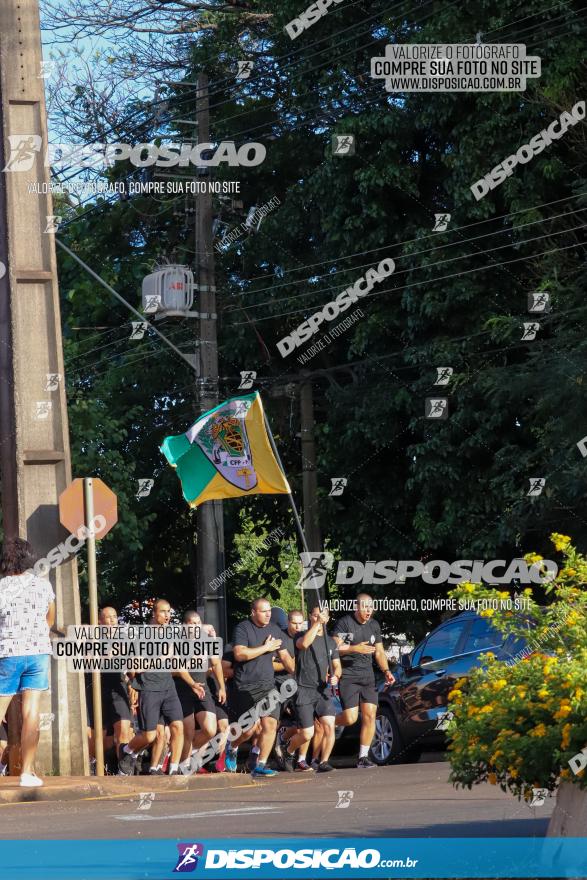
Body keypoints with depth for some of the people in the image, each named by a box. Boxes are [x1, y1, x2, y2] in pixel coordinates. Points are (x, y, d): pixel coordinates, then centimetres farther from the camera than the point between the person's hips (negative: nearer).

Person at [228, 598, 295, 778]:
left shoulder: (274, 629, 12)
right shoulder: (242, 628, -5)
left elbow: (285, 656, 20)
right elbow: (239, 654, -19)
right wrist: (265, 648, -13)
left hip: (267, 685, 5)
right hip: (246, 686, -4)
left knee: (270, 724, -10)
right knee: (247, 729, -2)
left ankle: (260, 765, -3)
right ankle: (232, 748, 31)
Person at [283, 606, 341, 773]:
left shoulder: (331, 642, 16)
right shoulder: (302, 635, 1)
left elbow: (336, 665, 19)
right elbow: (304, 643, -24)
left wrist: (335, 676, -4)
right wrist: (317, 623, -24)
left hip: (323, 690, 4)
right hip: (304, 690, -4)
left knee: (329, 726, -17)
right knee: (307, 734, -6)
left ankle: (323, 762, -6)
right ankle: (289, 750, 26)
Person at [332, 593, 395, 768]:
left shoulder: (374, 625, 12)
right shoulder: (344, 623, -6)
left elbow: (379, 652, 17)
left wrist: (386, 671, 2)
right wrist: (355, 648, -23)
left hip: (367, 675, 6)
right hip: (347, 675, -6)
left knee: (370, 715, -4)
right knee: (350, 718, -14)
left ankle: (363, 757, 2)